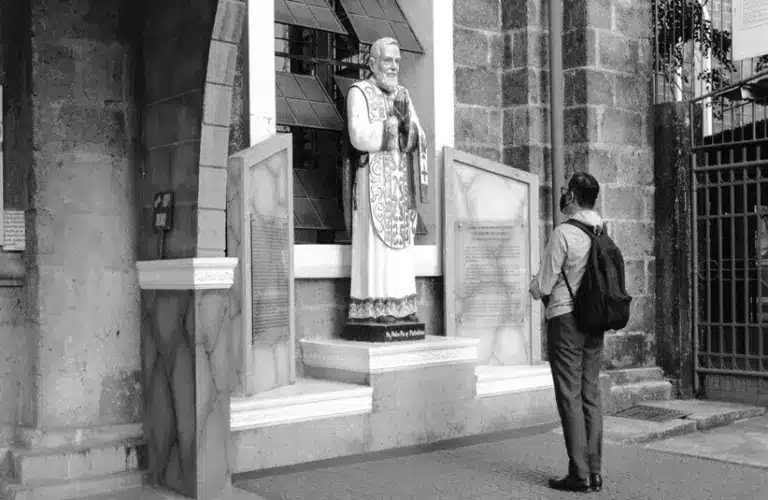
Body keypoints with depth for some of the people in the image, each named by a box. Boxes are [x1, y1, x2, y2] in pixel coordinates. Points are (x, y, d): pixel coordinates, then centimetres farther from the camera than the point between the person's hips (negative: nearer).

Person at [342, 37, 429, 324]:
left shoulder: (402, 95, 16)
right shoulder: (359, 93, -3)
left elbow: (417, 139, 6)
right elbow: (359, 137, -16)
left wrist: (406, 121, -14)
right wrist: (392, 122, -10)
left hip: (402, 181, 6)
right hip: (373, 180, -6)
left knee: (400, 240, 4)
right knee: (375, 240, -8)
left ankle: (400, 304, 8)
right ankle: (374, 306, -6)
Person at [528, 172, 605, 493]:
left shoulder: (563, 233, -14)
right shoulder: (603, 233, 6)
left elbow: (542, 287, -13)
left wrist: (535, 287, 11)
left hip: (565, 317, -7)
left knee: (570, 396, -2)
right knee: (591, 394, 10)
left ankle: (579, 474, 0)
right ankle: (594, 471, 14)